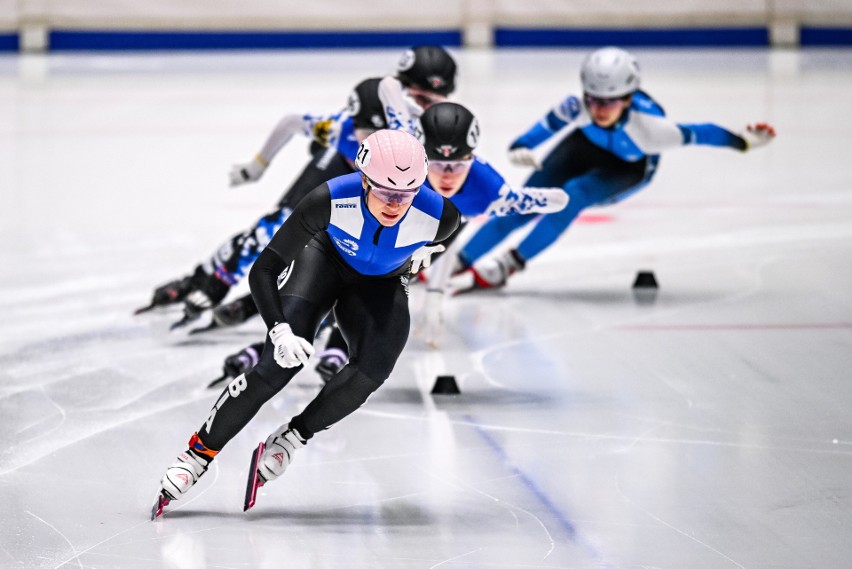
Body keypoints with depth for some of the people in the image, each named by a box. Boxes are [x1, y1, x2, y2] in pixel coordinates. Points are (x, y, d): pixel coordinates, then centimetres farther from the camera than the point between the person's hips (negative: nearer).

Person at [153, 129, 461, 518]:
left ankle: (290, 440, -10)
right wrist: (279, 330, -41)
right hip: (325, 261, -2)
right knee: (281, 362, -22)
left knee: (375, 364, -28)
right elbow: (262, 271, -29)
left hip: (381, 284, 2)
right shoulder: (330, 201, -36)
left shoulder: (438, 216, -32)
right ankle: (199, 453, -10)